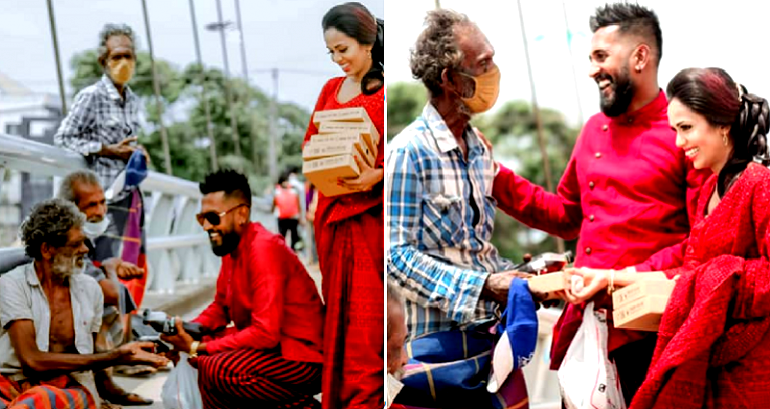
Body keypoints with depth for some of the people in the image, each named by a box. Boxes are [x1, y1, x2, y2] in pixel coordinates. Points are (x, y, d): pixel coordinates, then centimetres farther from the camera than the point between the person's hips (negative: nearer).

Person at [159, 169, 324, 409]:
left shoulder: (264, 248, -21)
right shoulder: (231, 247, 6)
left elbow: (266, 333, -26)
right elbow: (221, 307, 18)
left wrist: (198, 348, -21)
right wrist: (187, 331, -3)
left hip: (305, 359, -10)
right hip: (274, 346, 10)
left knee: (216, 369, -26)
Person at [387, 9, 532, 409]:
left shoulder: (480, 149, 13)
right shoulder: (408, 152, -13)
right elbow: (398, 256, -18)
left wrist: (516, 278, 2)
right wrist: (483, 286, -23)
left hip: (491, 328, 7)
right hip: (441, 340, -7)